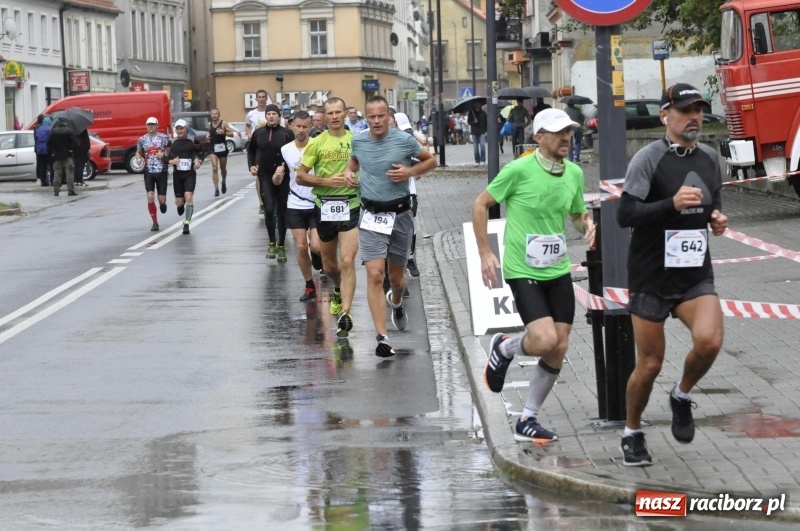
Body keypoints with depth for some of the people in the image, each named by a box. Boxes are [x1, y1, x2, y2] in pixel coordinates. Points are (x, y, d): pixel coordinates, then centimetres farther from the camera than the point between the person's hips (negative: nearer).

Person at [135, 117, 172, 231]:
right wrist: (138, 158, -2)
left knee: (161, 199, -1)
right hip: (149, 171, 1)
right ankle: (155, 223, -1)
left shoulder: (164, 138, -2)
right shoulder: (142, 139, 6)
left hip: (161, 171, -1)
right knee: (150, 197, -11)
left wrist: (164, 155, -14)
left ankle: (162, 203, 40)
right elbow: (138, 152, 19)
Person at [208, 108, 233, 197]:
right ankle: (216, 189, -14)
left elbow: (231, 133, -6)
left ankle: (223, 182, 44)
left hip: (222, 147, -2)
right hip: (213, 149, 2)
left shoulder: (223, 123, -6)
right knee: (214, 168, -12)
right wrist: (208, 136, 1)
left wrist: (223, 133, -22)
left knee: (223, 168, 15)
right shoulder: (210, 125, 6)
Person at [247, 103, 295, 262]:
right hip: (265, 177, 1)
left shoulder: (287, 134, -7)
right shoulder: (258, 133, 2)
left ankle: (281, 246, 19)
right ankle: (272, 243, 7)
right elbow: (251, 150, 18)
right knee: (269, 209, -11)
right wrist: (251, 165, 5)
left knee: (282, 212, 7)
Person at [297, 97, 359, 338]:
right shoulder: (317, 143, 2)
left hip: (350, 205, -2)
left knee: (347, 262, -15)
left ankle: (345, 313, -19)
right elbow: (301, 176, 1)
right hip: (324, 207, 2)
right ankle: (338, 291, 48)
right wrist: (326, 181, -13)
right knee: (329, 263, 16)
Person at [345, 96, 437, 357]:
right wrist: (349, 171, 3)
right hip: (371, 216, 0)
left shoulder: (404, 140, -8)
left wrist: (410, 171, -12)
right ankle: (382, 338, -16)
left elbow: (430, 161, 5)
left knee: (396, 277, 13)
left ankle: (396, 302, 52)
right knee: (375, 275, -14)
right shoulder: (358, 141, 0)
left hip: (400, 214, 0)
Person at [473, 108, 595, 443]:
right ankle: (504, 347, 15)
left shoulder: (574, 173, 4)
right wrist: (485, 254, -5)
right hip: (523, 272, -6)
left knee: (558, 350, 2)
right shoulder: (519, 170, -13)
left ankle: (528, 420, 17)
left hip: (558, 272, 6)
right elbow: (481, 204, -2)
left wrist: (588, 225, -3)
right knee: (545, 341, -20)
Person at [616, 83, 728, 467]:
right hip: (651, 277, -4)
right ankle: (632, 433, 26)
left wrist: (718, 220, 3)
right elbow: (625, 214, -17)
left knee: (709, 341, -22)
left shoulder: (709, 158, 8)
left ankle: (682, 396, 8)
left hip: (696, 276, 4)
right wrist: (672, 204, -29)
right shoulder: (649, 158, -10)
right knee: (650, 364, 2)